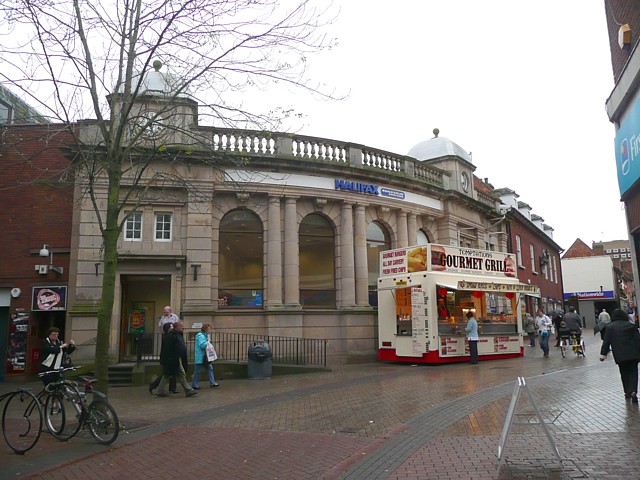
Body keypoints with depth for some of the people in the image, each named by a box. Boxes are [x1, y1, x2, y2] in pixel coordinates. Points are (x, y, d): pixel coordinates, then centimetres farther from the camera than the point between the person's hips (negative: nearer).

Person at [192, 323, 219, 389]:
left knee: (210, 368, 9)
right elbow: (202, 345, -27)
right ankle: (194, 385, 9)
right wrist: (208, 342, -14)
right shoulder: (200, 336, -17)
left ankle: (212, 383, 14)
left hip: (205, 356, 9)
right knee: (197, 371, 0)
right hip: (200, 356, -9)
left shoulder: (206, 335, 13)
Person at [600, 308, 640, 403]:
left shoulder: (610, 327, 3)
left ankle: (627, 392, 17)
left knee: (624, 373, 13)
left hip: (620, 355, -1)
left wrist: (603, 354, 1)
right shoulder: (631, 325, 8)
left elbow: (606, 342, -1)